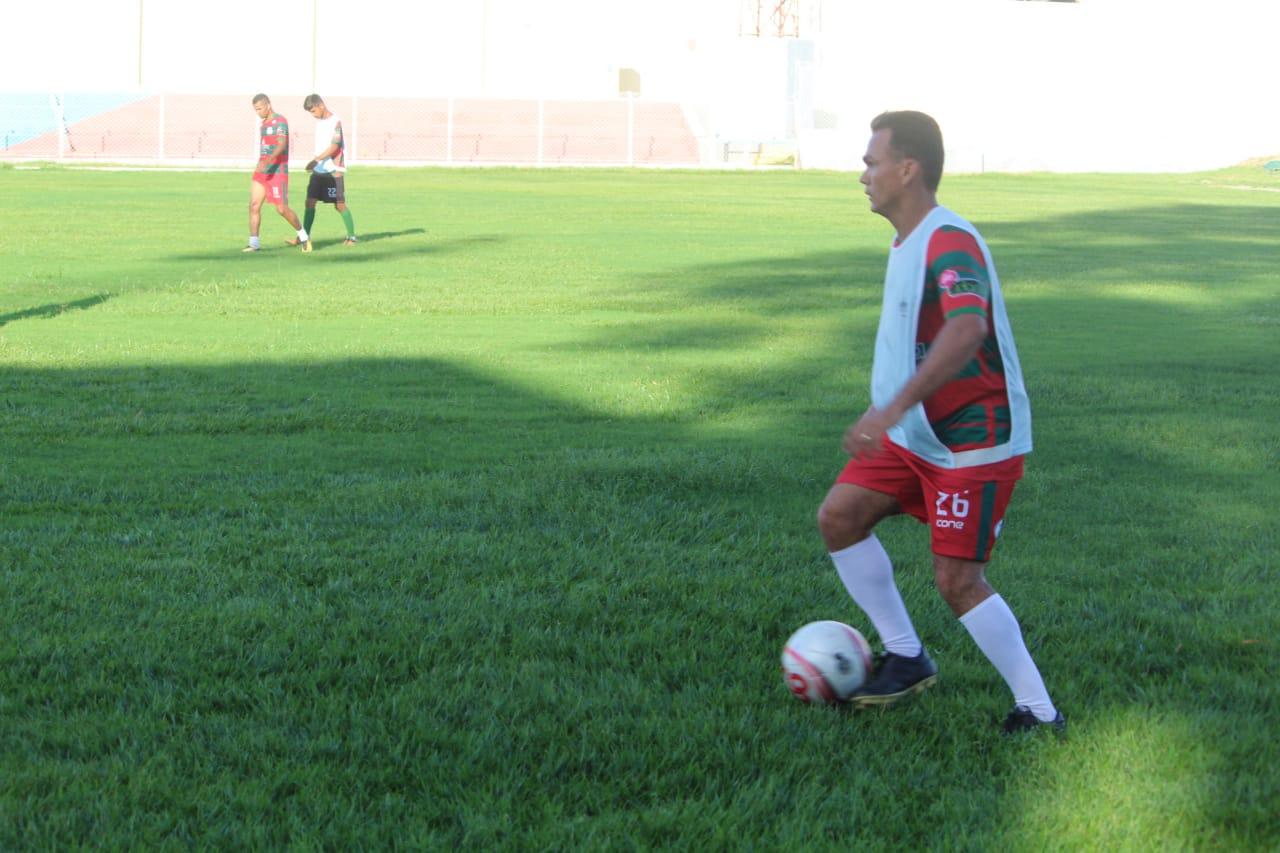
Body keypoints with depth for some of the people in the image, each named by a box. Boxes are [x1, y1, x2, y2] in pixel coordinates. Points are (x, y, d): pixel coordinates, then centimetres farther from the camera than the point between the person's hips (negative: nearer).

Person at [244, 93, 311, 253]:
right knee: (254, 205, -5)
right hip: (262, 172, 8)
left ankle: (303, 236, 12)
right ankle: (254, 243, -5)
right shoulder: (264, 124, 17)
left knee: (282, 209, -7)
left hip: (277, 172, -8)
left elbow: (281, 145, -24)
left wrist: (268, 161, -38)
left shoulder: (280, 121, -11)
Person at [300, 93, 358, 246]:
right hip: (318, 170, 7)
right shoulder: (319, 121, 12)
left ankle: (351, 236, 10)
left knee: (340, 204, -2)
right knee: (310, 201, 0)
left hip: (333, 171, -7)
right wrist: (315, 163, 18)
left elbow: (334, 146, -20)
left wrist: (316, 160, -25)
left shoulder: (335, 121, -12)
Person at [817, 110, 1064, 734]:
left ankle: (1040, 714, 1)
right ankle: (906, 657, 13)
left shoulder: (950, 244, -23)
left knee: (957, 580, -10)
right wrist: (893, 413, 31)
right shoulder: (908, 242, 10)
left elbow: (965, 330, -41)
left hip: (975, 442, -9)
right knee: (839, 516, 2)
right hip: (915, 435, 9)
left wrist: (893, 409, -46)